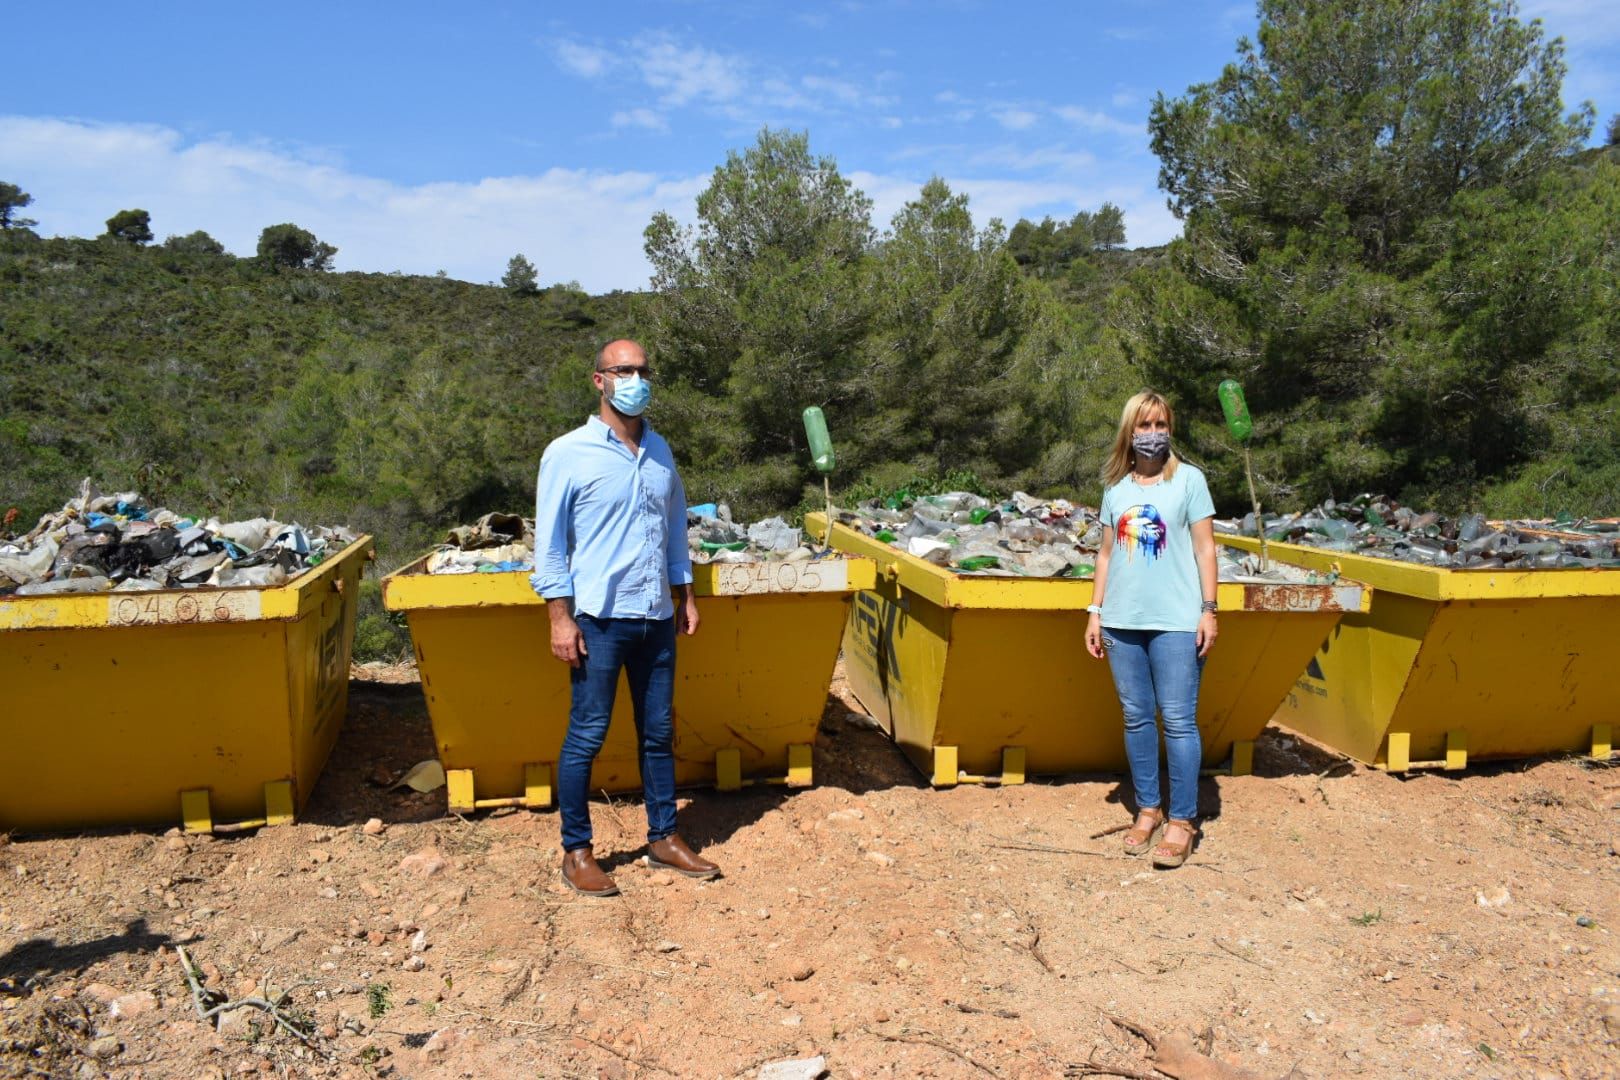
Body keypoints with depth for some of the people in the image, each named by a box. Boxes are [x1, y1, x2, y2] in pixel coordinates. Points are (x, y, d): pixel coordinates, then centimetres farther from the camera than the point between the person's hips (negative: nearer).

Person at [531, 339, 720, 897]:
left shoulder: (659, 450, 10)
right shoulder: (568, 454, -7)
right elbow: (549, 543, -7)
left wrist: (685, 594, 14)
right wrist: (560, 616, -11)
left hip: (657, 618, 5)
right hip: (599, 619, -5)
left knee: (659, 732, 13)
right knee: (586, 737, 2)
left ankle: (664, 837, 26)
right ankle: (575, 852, 16)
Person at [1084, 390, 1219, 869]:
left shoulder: (1188, 479, 2)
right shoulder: (1116, 487, 11)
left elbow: (1204, 548, 1)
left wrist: (1208, 610, -5)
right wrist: (1095, 610, 10)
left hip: (1175, 620, -4)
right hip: (1123, 620, 4)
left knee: (1178, 720, -3)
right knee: (1136, 718, 10)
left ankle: (1181, 821, 5)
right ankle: (1147, 809, 22)